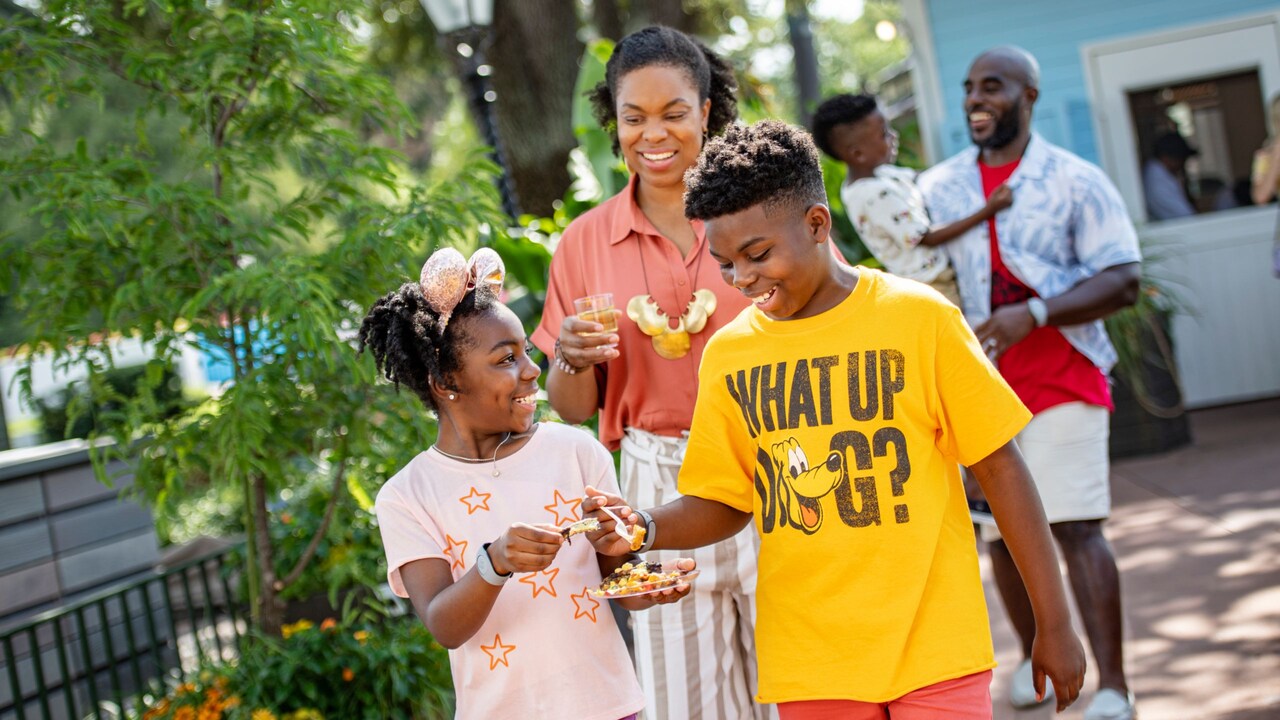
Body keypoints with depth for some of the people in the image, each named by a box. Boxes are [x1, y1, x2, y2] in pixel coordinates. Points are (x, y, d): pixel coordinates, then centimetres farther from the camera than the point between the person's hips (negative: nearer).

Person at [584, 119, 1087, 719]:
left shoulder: (919, 317, -6)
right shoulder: (727, 354, 3)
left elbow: (998, 467, -2)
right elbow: (723, 502, 10)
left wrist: (1054, 624, -1)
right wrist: (647, 528, -11)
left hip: (934, 647, -2)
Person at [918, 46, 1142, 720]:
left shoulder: (1076, 180, -2)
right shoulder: (936, 186, 9)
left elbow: (1123, 280, -9)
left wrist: (1034, 314, -22)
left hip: (1061, 377, -4)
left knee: (1074, 527, -11)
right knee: (1003, 532, 9)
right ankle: (1034, 655, 29)